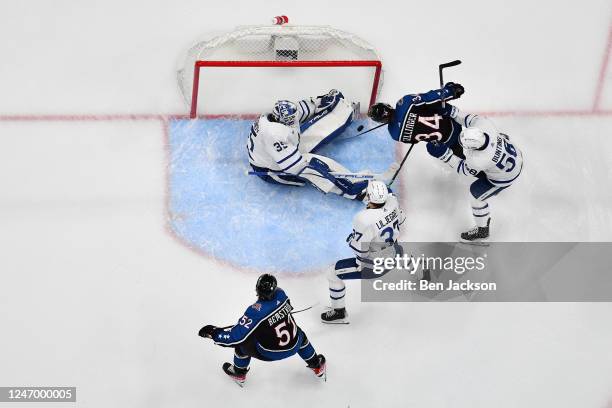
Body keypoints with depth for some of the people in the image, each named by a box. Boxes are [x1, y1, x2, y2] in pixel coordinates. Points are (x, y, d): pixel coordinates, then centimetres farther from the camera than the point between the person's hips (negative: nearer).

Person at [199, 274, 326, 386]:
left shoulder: (255, 311, -30)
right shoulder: (281, 294, -13)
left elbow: (237, 335, -27)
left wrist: (214, 333, -16)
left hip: (270, 353, -4)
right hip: (294, 346, 4)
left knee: (242, 340, 15)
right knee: (300, 334, 37)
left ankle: (239, 373, 38)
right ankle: (317, 366, 50)